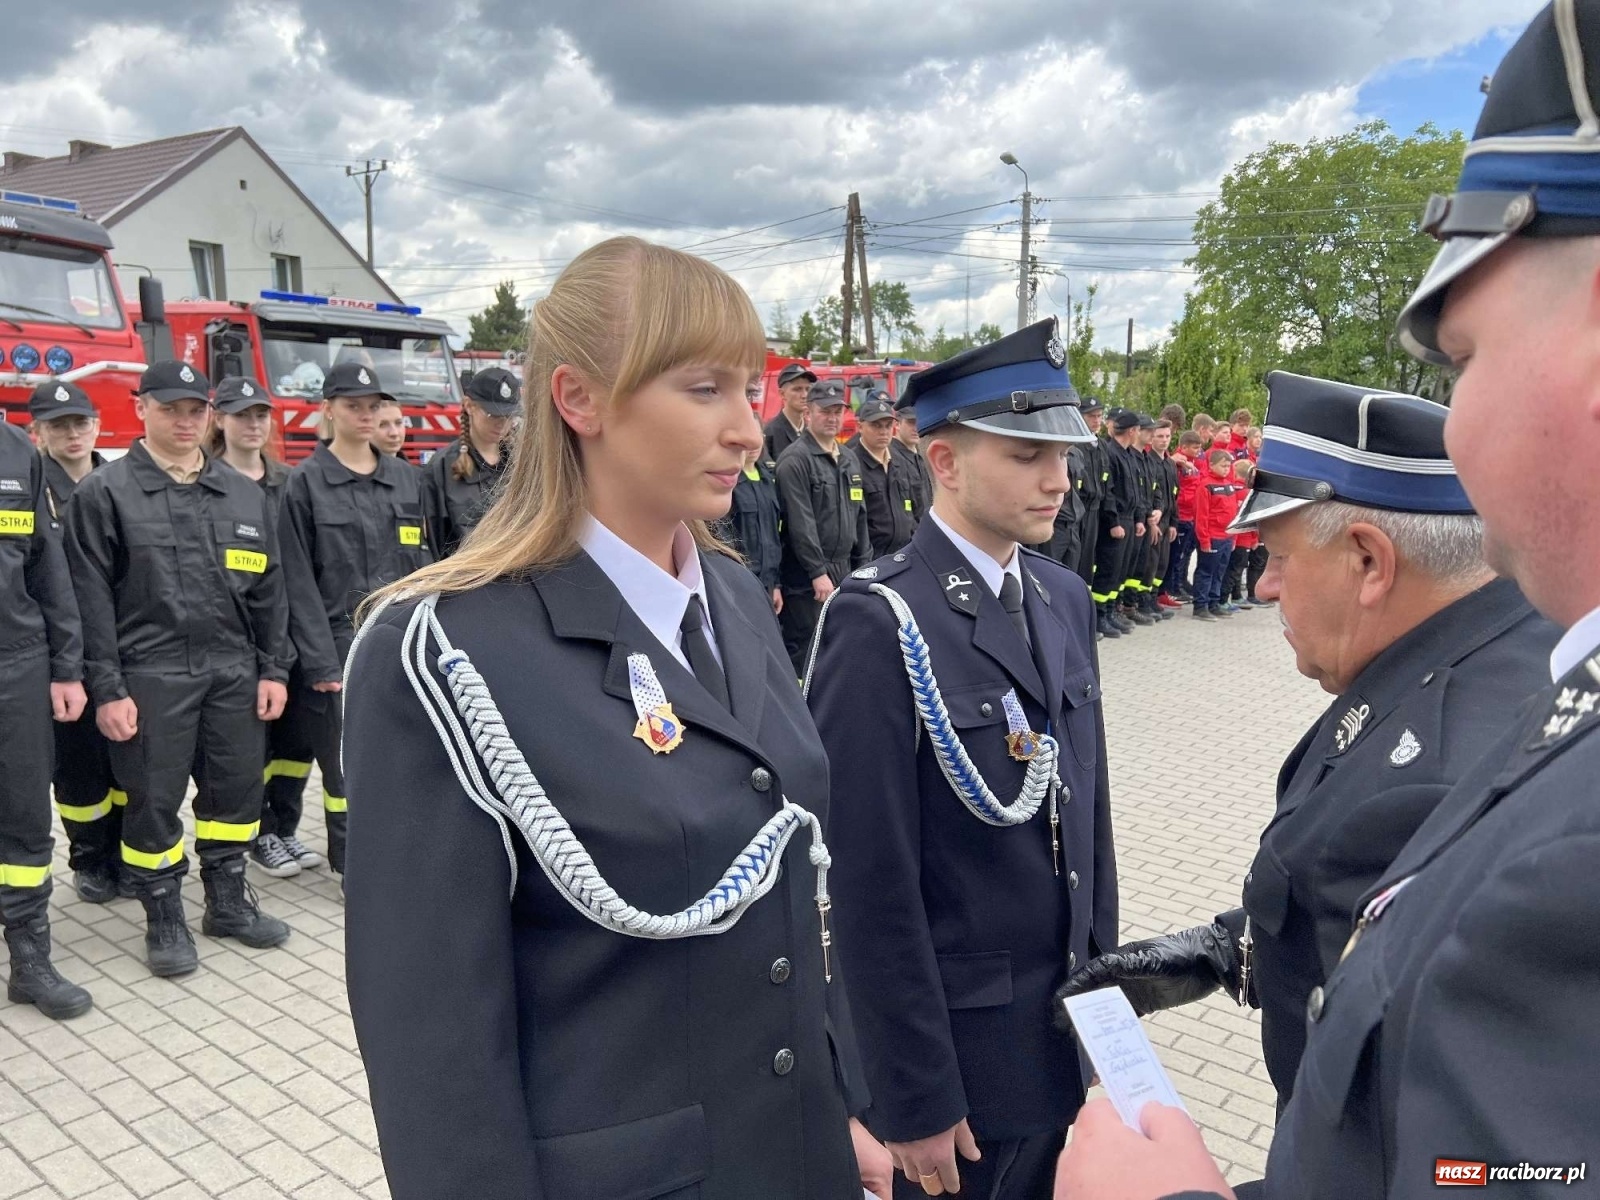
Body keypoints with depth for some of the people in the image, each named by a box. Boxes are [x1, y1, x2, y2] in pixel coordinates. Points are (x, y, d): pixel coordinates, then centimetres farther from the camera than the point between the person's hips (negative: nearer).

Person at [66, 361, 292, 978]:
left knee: (236, 789, 11)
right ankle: (164, 918, 21)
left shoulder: (243, 494, 9)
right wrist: (106, 688, -10)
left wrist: (273, 668, 5)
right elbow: (91, 598, -5)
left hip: (233, 672, 4)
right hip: (150, 676, -3)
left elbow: (268, 588, 10)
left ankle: (228, 901, 28)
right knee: (154, 799, 5)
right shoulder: (104, 493, -2)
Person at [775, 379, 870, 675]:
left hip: (844, 571, 8)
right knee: (804, 650, -4)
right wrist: (818, 572, -19)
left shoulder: (849, 459, 15)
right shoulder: (794, 460, -11)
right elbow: (800, 522, -17)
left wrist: (864, 566, 14)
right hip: (806, 576, -8)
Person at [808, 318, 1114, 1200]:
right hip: (955, 1045, -6)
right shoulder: (879, 622, -20)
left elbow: (1089, 804, 10)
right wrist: (915, 1096, -15)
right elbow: (871, 882, -19)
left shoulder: (1066, 599, 4)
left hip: (1067, 1028, 7)